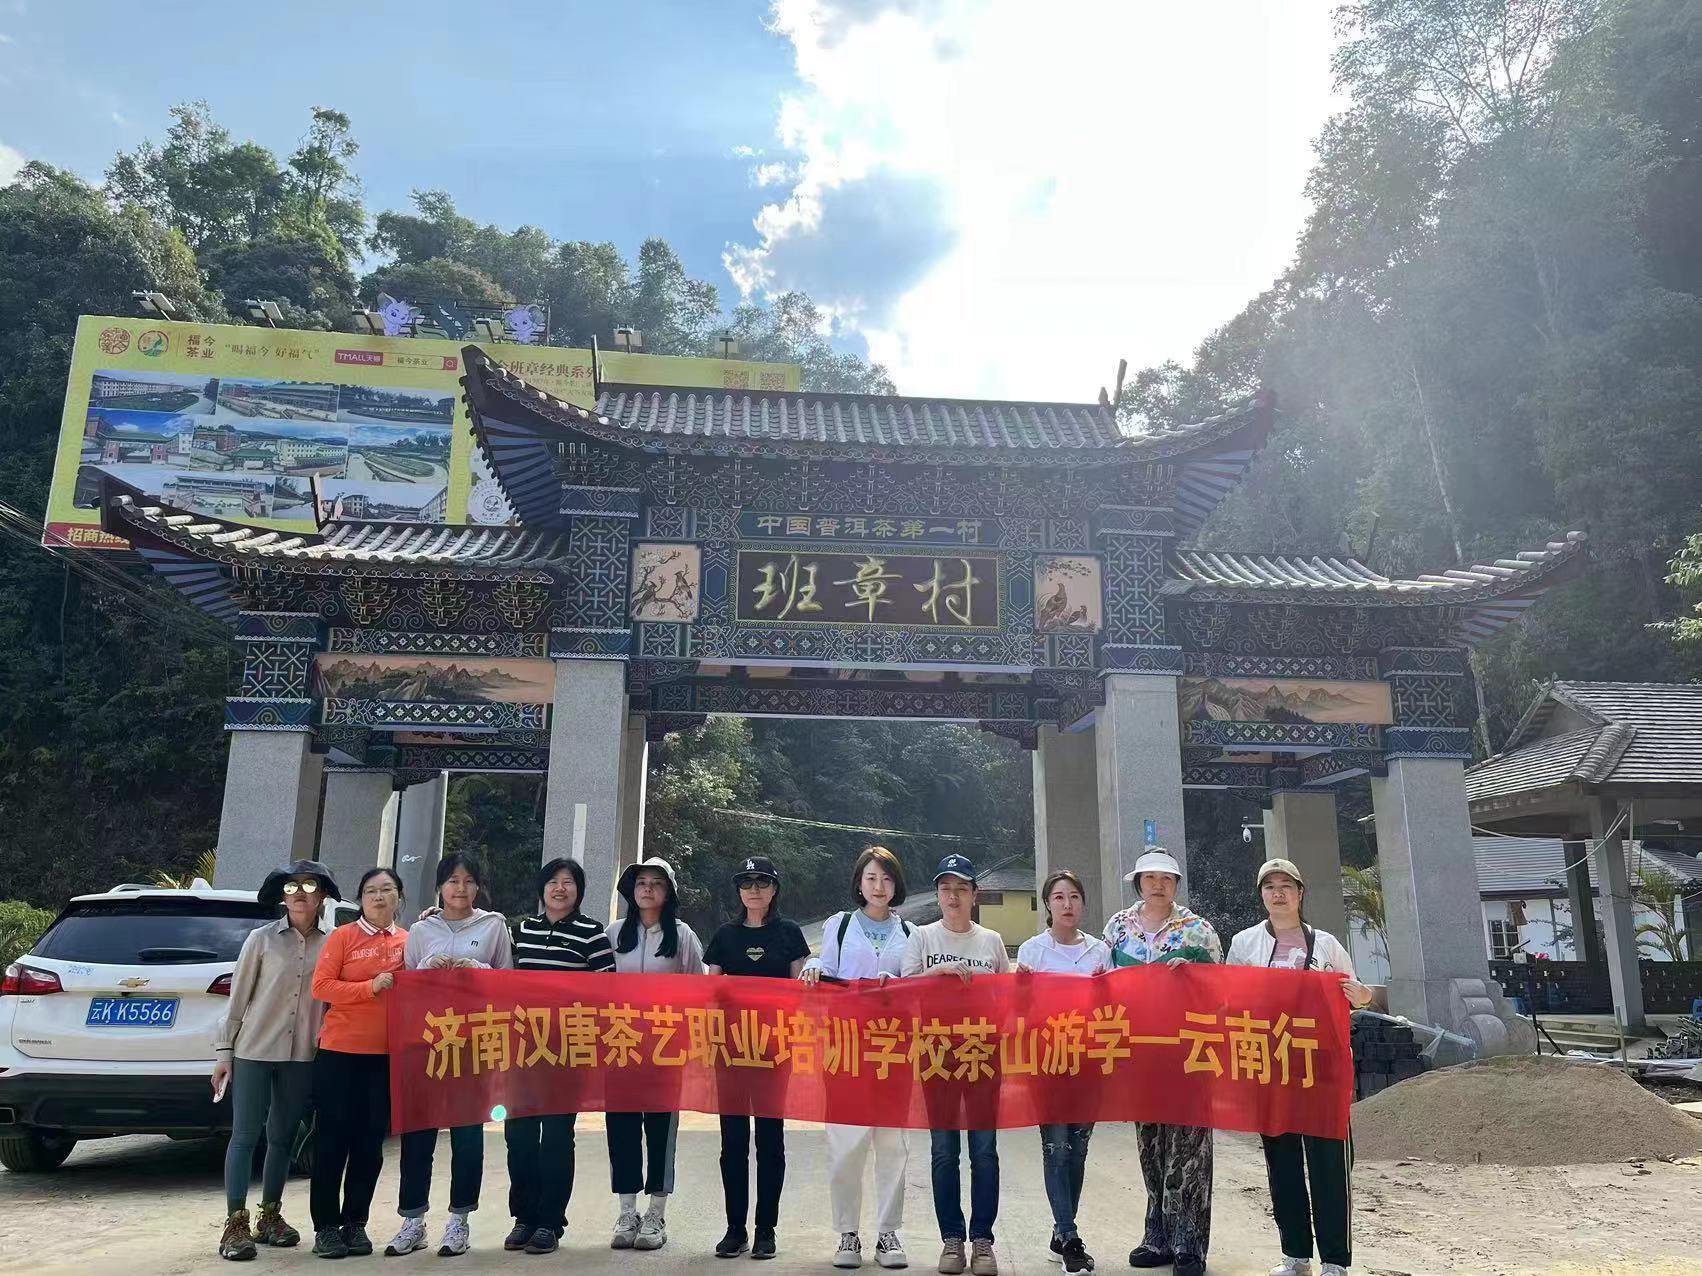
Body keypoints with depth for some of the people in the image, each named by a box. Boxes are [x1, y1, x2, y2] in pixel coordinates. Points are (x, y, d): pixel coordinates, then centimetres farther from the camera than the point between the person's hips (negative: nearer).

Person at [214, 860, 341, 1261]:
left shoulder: (333, 943, 2)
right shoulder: (261, 938, -3)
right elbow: (238, 997, -1)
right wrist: (224, 1050, -2)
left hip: (302, 1055, 2)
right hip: (253, 1049, -2)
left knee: (282, 1137, 11)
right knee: (245, 1135, -1)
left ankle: (270, 1216, 24)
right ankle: (236, 1223, 4)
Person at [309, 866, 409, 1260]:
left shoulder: (408, 941, 7)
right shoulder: (342, 936, -4)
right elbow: (321, 986, -9)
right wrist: (370, 987, -19)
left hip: (387, 1054, 3)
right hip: (339, 1050, -3)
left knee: (371, 1139, 8)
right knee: (334, 1137, 2)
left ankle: (356, 1222, 19)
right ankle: (326, 1226, 12)